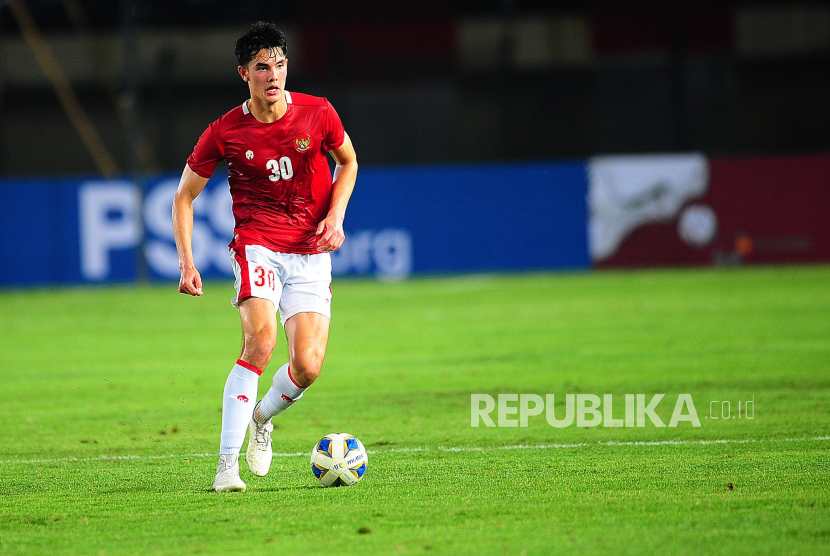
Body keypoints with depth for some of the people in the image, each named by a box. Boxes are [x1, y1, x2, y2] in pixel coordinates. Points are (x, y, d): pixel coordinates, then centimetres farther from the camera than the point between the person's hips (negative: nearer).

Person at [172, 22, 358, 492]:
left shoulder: (318, 114, -3)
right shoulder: (225, 132, -6)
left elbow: (348, 161, 16)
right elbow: (185, 195, 6)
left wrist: (335, 216, 0)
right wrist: (187, 263, -4)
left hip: (311, 254, 2)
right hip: (258, 246, -2)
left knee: (308, 366, -12)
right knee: (261, 341, -27)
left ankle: (262, 418, 24)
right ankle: (227, 465, -22)